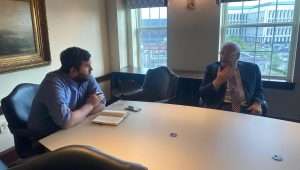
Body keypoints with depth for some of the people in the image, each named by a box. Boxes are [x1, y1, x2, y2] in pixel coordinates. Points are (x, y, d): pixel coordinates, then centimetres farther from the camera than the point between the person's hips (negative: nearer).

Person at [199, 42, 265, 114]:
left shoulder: (252, 68, 9)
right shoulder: (212, 68, 5)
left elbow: (259, 90, 13)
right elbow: (203, 94, -1)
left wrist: (257, 103, -7)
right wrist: (218, 81, -14)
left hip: (246, 109, 2)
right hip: (219, 108, -1)